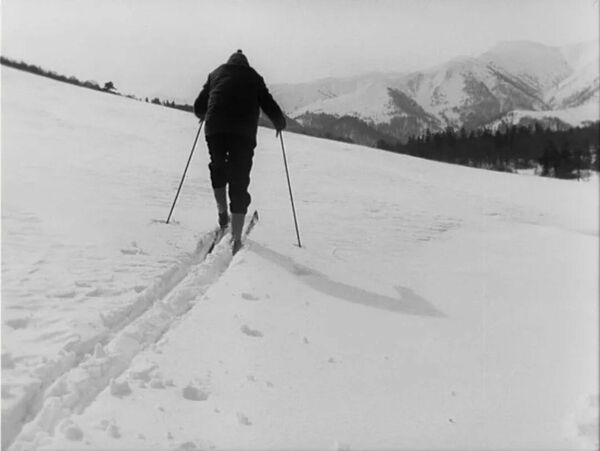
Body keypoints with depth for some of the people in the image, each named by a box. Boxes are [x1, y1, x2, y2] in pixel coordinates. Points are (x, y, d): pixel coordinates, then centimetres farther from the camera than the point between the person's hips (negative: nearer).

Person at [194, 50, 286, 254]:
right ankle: (236, 238, -5)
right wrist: (280, 122, 31)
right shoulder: (253, 76, 19)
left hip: (215, 128, 1)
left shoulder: (216, 73, 22)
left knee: (217, 167, 27)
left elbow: (199, 106, 21)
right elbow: (268, 103, 13)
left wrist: (204, 116, 42)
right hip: (244, 131, -1)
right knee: (239, 181, 0)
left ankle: (222, 212, 16)